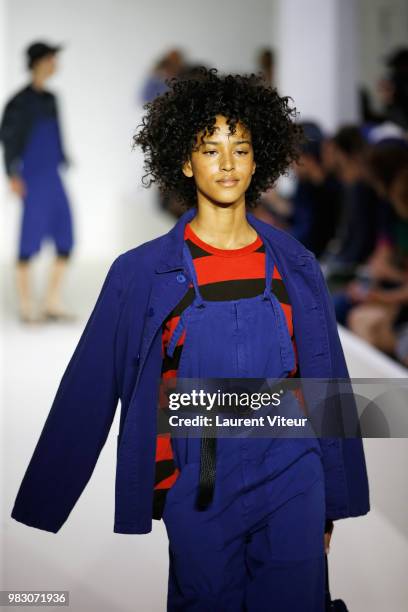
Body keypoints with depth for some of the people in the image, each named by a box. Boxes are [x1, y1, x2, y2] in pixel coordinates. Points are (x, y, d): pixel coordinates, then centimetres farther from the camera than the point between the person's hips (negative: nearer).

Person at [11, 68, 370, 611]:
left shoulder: (295, 267, 5)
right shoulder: (142, 273, -2)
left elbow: (327, 386, 11)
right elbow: (87, 394, 1)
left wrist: (332, 506, 13)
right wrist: (41, 506, 1)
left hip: (292, 484, 2)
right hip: (198, 496, -1)